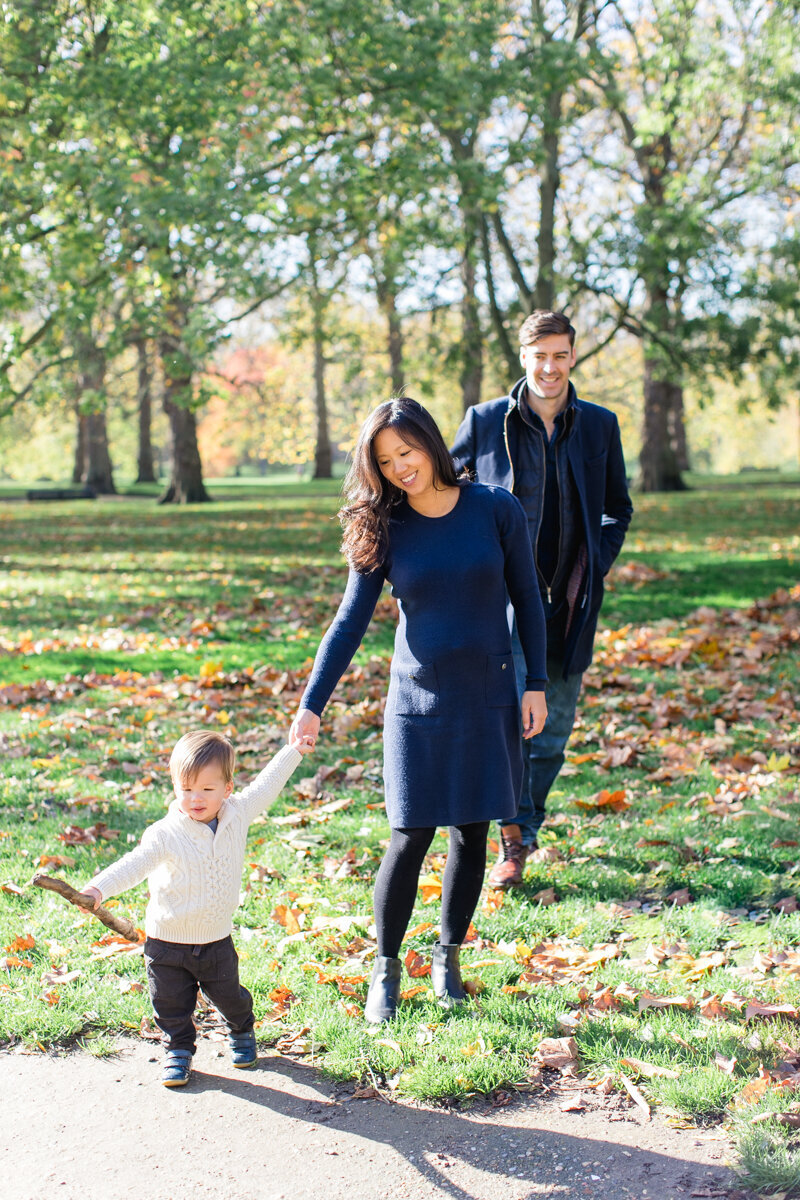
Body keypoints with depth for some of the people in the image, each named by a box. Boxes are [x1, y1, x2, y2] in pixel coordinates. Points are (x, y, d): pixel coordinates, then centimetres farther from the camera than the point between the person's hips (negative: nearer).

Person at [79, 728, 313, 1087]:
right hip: (167, 943, -3)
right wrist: (98, 888, -43)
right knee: (171, 1004, 8)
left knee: (230, 997, 17)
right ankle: (179, 1049, 33)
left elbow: (265, 787, 7)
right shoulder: (165, 834, -20)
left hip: (217, 940, 3)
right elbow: (134, 865, -27)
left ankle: (242, 1031, 47)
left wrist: (293, 752, 16)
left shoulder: (237, 814, -7)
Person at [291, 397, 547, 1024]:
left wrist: (536, 684, 2)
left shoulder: (497, 509, -4)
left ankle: (448, 956, 26)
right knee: (411, 837, -2)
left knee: (472, 831, 8)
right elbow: (351, 620, -3)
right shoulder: (385, 530, -3)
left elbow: (526, 598, 4)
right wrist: (312, 705, -9)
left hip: (489, 697, 1)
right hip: (420, 702, -1)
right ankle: (386, 969, 15)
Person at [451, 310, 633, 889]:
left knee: (553, 727, 9)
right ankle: (515, 837, -8)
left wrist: (597, 567, 5)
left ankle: (525, 831, 27)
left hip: (569, 601, 3)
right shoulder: (485, 421, -1)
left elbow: (618, 508, 18)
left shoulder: (600, 425, 7)